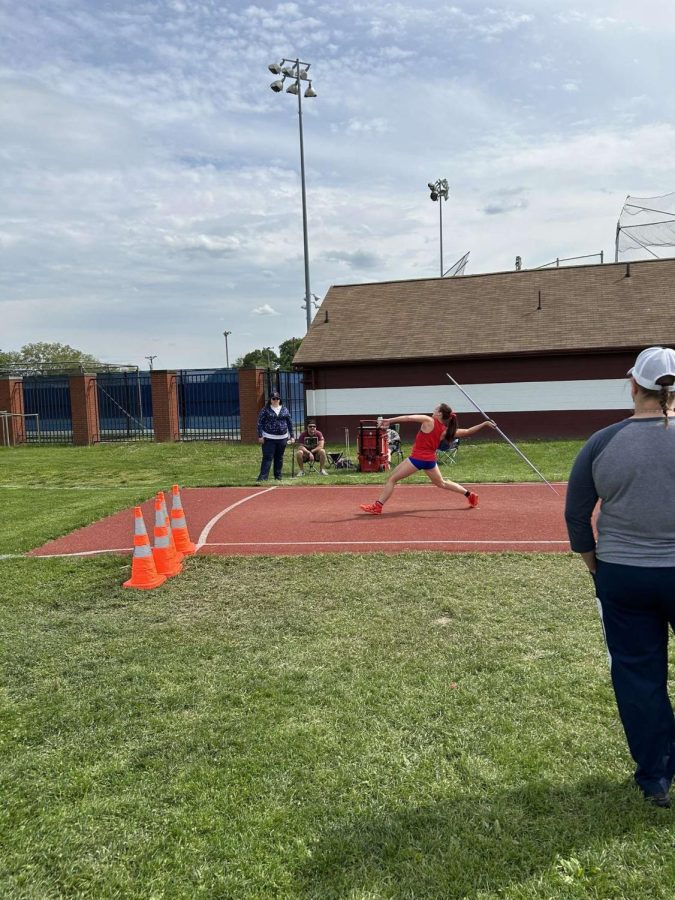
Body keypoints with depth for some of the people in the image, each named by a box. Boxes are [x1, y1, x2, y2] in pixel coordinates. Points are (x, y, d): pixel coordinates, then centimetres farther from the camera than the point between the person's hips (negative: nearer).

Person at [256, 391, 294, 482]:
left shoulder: (284, 410, 9)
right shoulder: (265, 410, 0)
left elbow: (290, 423, 13)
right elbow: (260, 423, -2)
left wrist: (291, 436, 9)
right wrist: (260, 436, -8)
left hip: (282, 438, 3)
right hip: (269, 438, -3)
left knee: (279, 458, 9)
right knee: (267, 457, -8)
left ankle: (278, 476, 19)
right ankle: (263, 476, -10)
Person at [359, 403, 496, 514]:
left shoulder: (429, 421, -12)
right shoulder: (445, 431, 2)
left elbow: (408, 418, -15)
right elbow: (467, 432, 4)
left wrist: (389, 420, -13)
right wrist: (484, 424, 12)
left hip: (417, 458, -7)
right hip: (430, 460, 7)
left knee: (392, 479, -1)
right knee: (442, 483, 27)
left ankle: (377, 507, -5)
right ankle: (470, 495, 29)